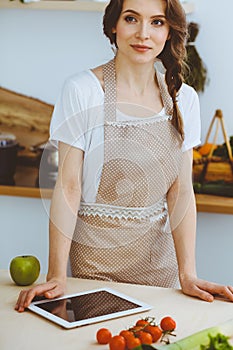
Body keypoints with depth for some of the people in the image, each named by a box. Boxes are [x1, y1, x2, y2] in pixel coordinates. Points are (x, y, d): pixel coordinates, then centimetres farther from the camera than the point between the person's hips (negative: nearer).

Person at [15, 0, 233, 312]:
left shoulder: (183, 99, -1)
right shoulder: (82, 91, -12)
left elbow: (181, 190, -3)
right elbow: (68, 187, -13)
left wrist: (187, 275, -11)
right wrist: (56, 276, -18)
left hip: (160, 256, 3)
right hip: (96, 254, -3)